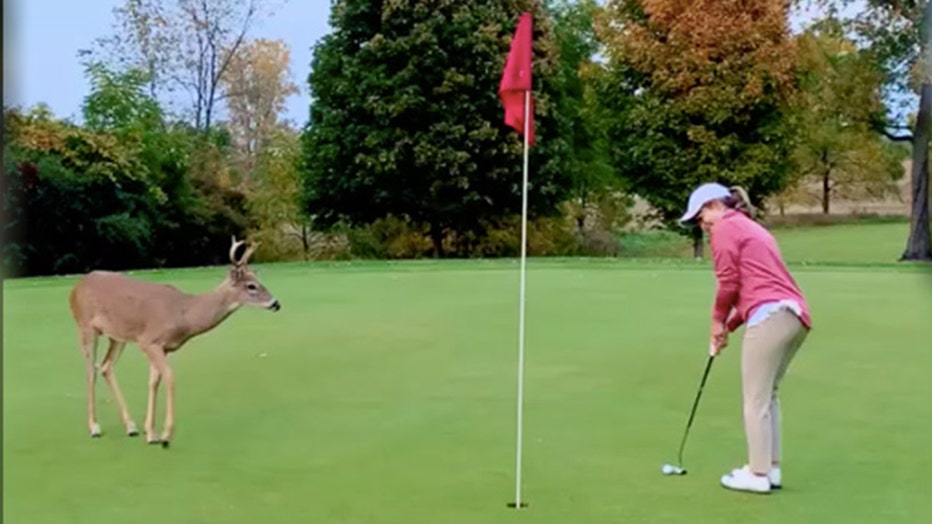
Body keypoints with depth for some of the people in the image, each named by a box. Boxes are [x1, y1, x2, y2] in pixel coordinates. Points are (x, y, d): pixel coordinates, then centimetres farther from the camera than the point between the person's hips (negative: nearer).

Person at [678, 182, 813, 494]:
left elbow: (728, 283, -5)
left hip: (770, 317, -9)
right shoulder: (752, 229, 28)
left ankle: (758, 474, 3)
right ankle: (771, 468, 18)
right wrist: (729, 326, 17)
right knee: (766, 396, 16)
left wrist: (718, 320, 10)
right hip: (795, 315, 9)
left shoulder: (726, 228, 1)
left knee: (755, 399, -1)